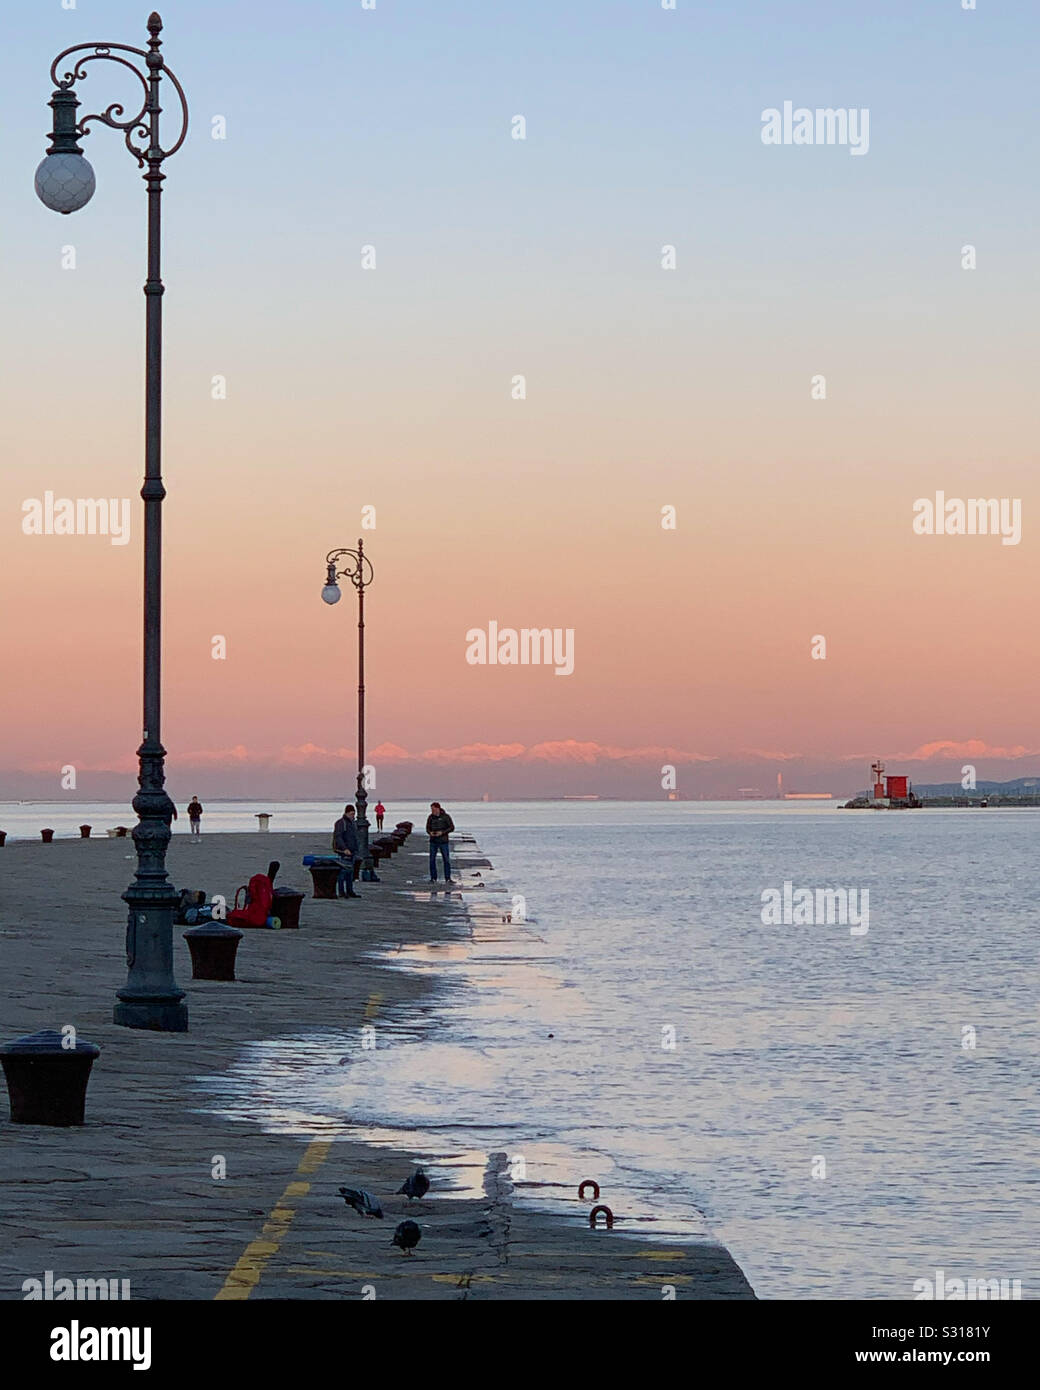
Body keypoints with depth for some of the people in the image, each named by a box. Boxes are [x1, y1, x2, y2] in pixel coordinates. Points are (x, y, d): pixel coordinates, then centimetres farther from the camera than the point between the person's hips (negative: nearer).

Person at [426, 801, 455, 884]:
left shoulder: (445, 816, -6)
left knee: (446, 859, -2)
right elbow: (428, 828, 11)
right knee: (432, 860, 1)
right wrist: (430, 833, -12)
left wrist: (442, 832, -18)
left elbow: (452, 827, -5)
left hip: (443, 841, -3)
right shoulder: (430, 817, 4)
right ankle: (433, 878, 8)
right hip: (433, 841, 3)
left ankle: (448, 878, 4)